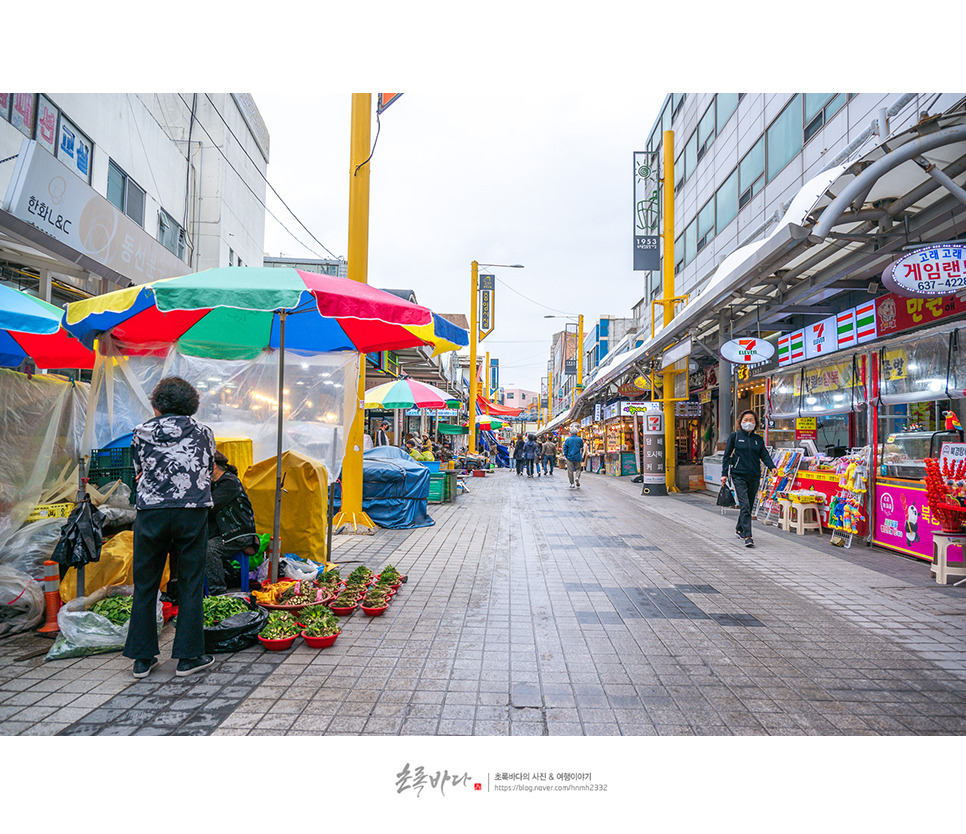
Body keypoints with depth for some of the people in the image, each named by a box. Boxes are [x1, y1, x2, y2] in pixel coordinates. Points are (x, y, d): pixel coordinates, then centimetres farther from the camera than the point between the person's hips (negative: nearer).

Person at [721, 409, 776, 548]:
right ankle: (747, 536, -17)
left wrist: (772, 466, -13)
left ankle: (739, 529, 33)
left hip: (754, 477, 4)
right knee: (744, 505, -14)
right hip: (739, 475, -4)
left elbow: (764, 455, 7)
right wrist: (724, 473, -3)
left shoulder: (759, 439, 11)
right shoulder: (734, 436, 2)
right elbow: (727, 455, 2)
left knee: (749, 505, 12)